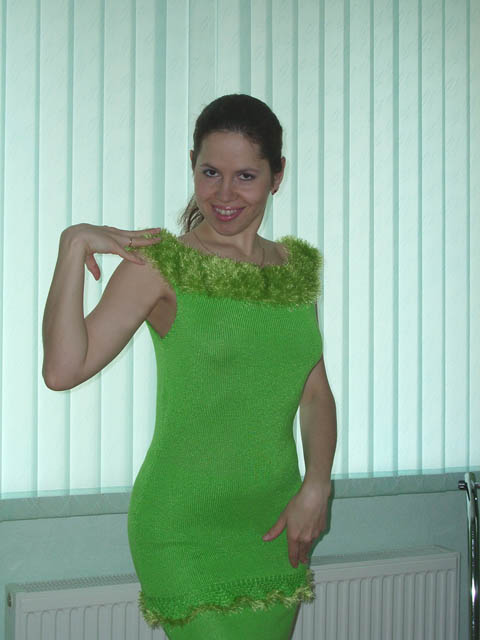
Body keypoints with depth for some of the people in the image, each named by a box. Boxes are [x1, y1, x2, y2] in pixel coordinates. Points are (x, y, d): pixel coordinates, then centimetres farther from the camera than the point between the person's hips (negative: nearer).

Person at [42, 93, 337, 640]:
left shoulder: (297, 266, 7)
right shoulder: (160, 265, -8)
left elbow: (316, 393, 12)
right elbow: (62, 370, -20)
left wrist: (316, 485, -2)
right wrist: (73, 245, -22)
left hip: (276, 522, 5)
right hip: (185, 528, -5)